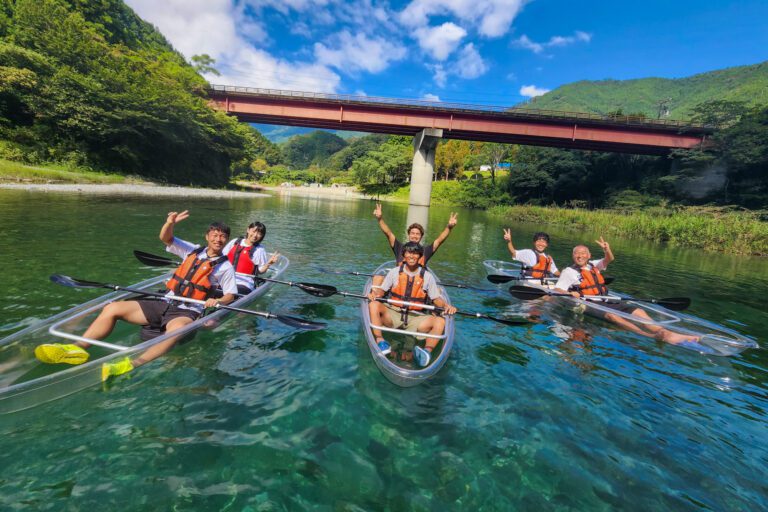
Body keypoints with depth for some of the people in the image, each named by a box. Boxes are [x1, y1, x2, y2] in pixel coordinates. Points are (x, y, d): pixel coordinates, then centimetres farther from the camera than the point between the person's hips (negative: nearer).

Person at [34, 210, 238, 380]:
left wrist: (217, 301, -22)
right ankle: (79, 348, -13)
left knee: (177, 328, -42)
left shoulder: (225, 266, 3)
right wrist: (170, 223, -16)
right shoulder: (193, 250, 14)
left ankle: (133, 365, -52)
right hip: (164, 304, 6)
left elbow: (231, 295, 0)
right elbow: (165, 238, 6)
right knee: (112, 308, -5)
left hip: (187, 312, -6)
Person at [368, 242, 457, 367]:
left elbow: (436, 298, 8)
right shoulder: (395, 272, 8)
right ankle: (379, 341, -30)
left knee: (440, 321, -25)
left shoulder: (427, 276, 7)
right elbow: (381, 290, 9)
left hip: (415, 318, 0)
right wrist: (375, 293, -14)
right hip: (393, 314, 1)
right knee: (373, 305, -25)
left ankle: (427, 351, -40)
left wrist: (445, 305, -12)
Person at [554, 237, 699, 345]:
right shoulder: (569, 271, 2)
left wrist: (607, 249, -15)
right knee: (611, 315, -35)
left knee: (638, 311, -12)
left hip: (606, 300, 7)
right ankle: (652, 336, -50)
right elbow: (557, 290, -6)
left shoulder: (593, 265, 20)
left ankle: (666, 333, -29)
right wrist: (570, 294, -25)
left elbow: (609, 259, 6)